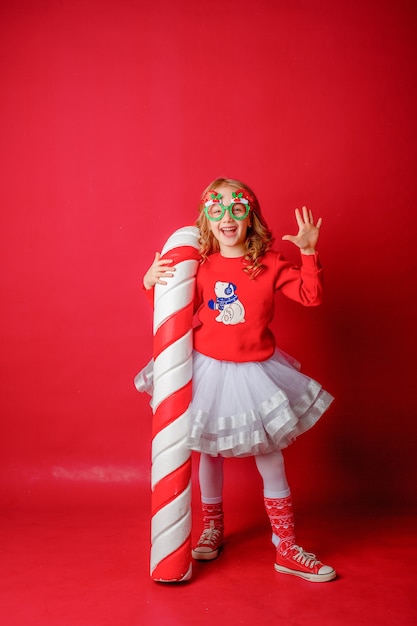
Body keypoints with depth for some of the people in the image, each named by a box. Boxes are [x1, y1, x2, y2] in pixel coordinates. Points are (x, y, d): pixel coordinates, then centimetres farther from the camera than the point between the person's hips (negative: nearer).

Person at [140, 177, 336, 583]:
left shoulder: (270, 263, -5)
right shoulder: (200, 266, -4)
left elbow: (311, 296, -5)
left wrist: (309, 252, -13)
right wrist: (151, 283, -12)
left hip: (255, 373, 0)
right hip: (208, 370, 0)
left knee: (271, 461, 6)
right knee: (209, 452, 15)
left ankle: (286, 550, 20)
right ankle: (213, 527, 40)